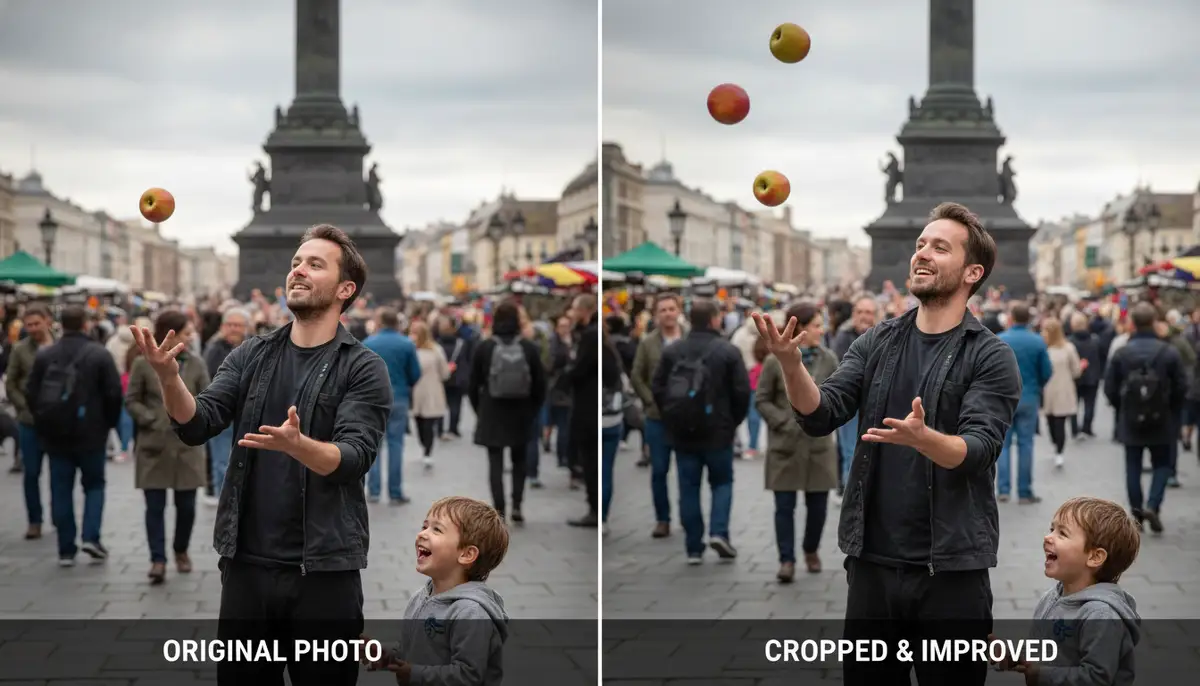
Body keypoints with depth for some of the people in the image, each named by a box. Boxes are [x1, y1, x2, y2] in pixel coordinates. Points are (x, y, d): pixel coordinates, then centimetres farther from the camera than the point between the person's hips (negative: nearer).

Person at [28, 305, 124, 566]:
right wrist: (109, 422, 4)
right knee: (94, 485, 13)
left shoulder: (44, 356, 1)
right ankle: (91, 537, -3)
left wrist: (43, 423, 13)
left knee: (61, 490, 8)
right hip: (91, 434, -2)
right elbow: (114, 393, -11)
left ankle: (66, 549, 7)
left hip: (54, 435, 2)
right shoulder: (99, 354, -9)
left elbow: (31, 393, 3)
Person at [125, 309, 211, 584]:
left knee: (186, 505, 7)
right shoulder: (143, 364, -2)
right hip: (153, 446, -2)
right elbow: (131, 401, 2)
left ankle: (181, 551, 29)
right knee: (155, 506, -2)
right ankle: (158, 560, 0)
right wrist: (152, 420, -11)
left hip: (187, 446, 2)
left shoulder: (196, 364, 3)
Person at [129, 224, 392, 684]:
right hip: (246, 563, 4)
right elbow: (197, 425, -3)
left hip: (324, 569, -3)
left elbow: (354, 458, -16)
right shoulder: (251, 356, 8)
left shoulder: (363, 369, -4)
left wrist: (296, 444, -35)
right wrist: (169, 378, -23)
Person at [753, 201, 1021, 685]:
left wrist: (921, 437, -37)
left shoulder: (991, 357, -5)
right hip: (872, 561, 4)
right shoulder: (876, 344, 8)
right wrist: (791, 365, -23)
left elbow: (977, 450, -16)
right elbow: (821, 416, -3)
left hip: (951, 568, -4)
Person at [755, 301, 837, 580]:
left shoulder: (828, 358, 2)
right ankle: (787, 560, 5)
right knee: (784, 506, -1)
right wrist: (784, 422, -11)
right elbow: (762, 399, -1)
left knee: (818, 504, 9)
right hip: (785, 444, -2)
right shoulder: (776, 361, -6)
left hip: (818, 444, 2)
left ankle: (811, 551, 30)